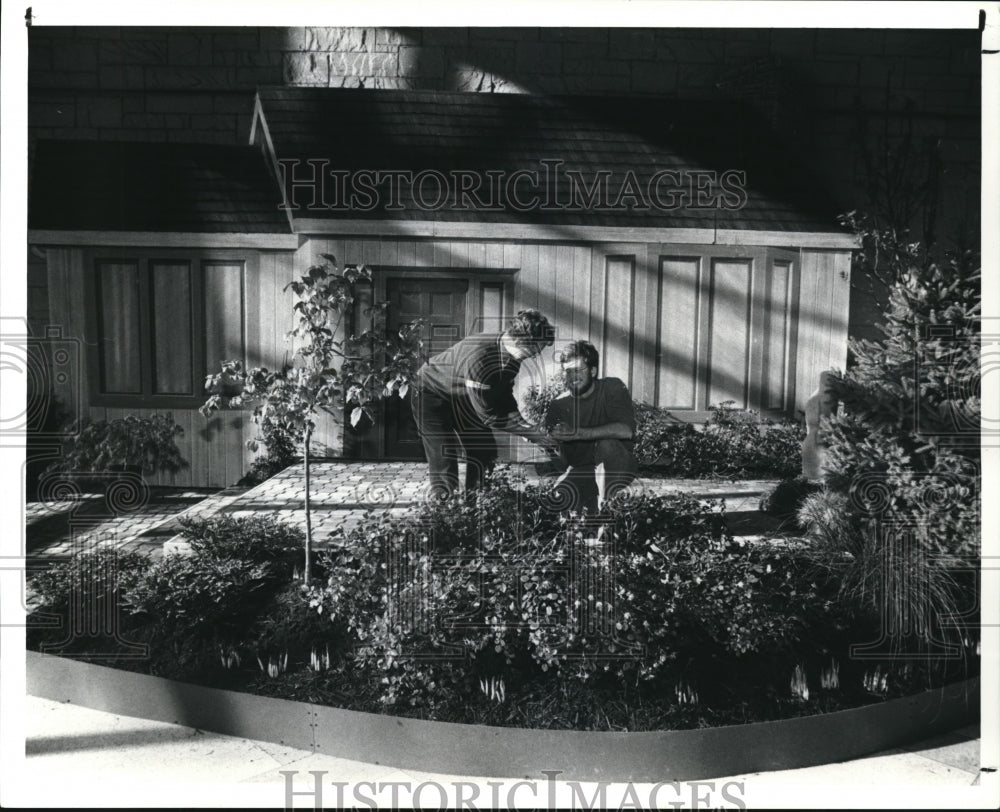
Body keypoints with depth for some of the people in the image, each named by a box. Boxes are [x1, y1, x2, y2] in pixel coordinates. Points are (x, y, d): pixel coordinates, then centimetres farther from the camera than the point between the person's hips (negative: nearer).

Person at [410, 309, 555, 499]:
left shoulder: (511, 355, -13)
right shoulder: (479, 355, -39)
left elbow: (505, 398, 0)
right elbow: (488, 415, -34)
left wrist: (524, 426, -14)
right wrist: (529, 431, -29)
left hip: (464, 400, 8)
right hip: (432, 395, -8)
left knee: (485, 453, 4)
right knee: (444, 461, -16)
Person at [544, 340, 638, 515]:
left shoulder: (612, 388, -9)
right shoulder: (559, 404, -1)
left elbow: (626, 430, -27)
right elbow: (560, 460, 0)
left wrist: (576, 433, -31)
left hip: (619, 466, -2)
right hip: (581, 471, 2)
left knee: (608, 444, -33)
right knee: (561, 494, -27)